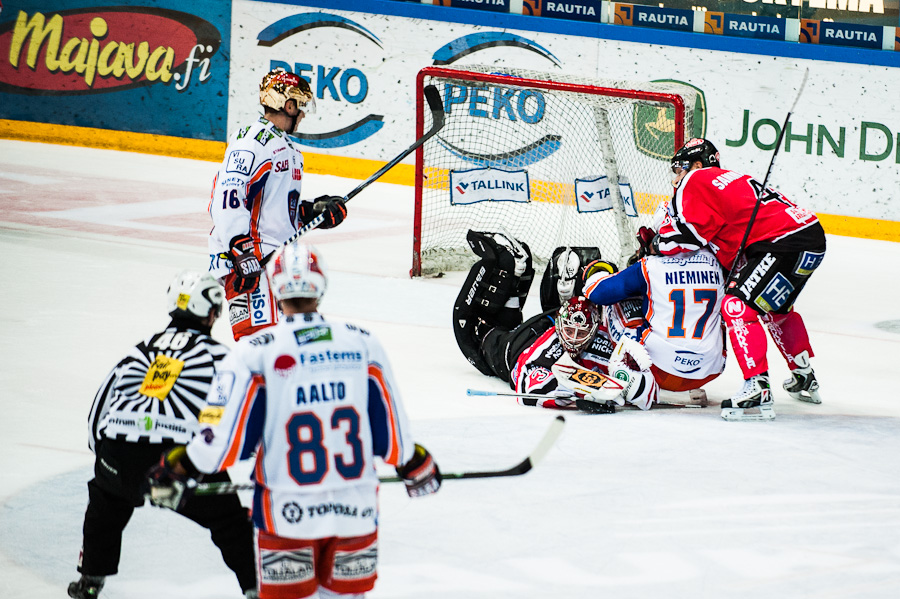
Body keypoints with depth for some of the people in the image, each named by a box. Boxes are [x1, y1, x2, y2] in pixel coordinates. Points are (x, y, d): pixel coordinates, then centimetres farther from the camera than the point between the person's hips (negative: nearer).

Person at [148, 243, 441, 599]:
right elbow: (392, 432, 5)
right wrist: (416, 466, 24)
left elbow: (226, 437, -10)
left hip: (288, 516, -2)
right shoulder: (363, 344, -1)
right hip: (356, 513, 2)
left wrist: (175, 471, 5)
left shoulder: (255, 353, -10)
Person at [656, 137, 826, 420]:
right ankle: (805, 380, 41)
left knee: (738, 305, -12)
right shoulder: (730, 178, 27)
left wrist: (655, 243, 9)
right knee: (774, 308, 29)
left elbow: (682, 235, -8)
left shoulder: (697, 181, -1)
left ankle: (757, 389, -21)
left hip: (787, 244, -10)